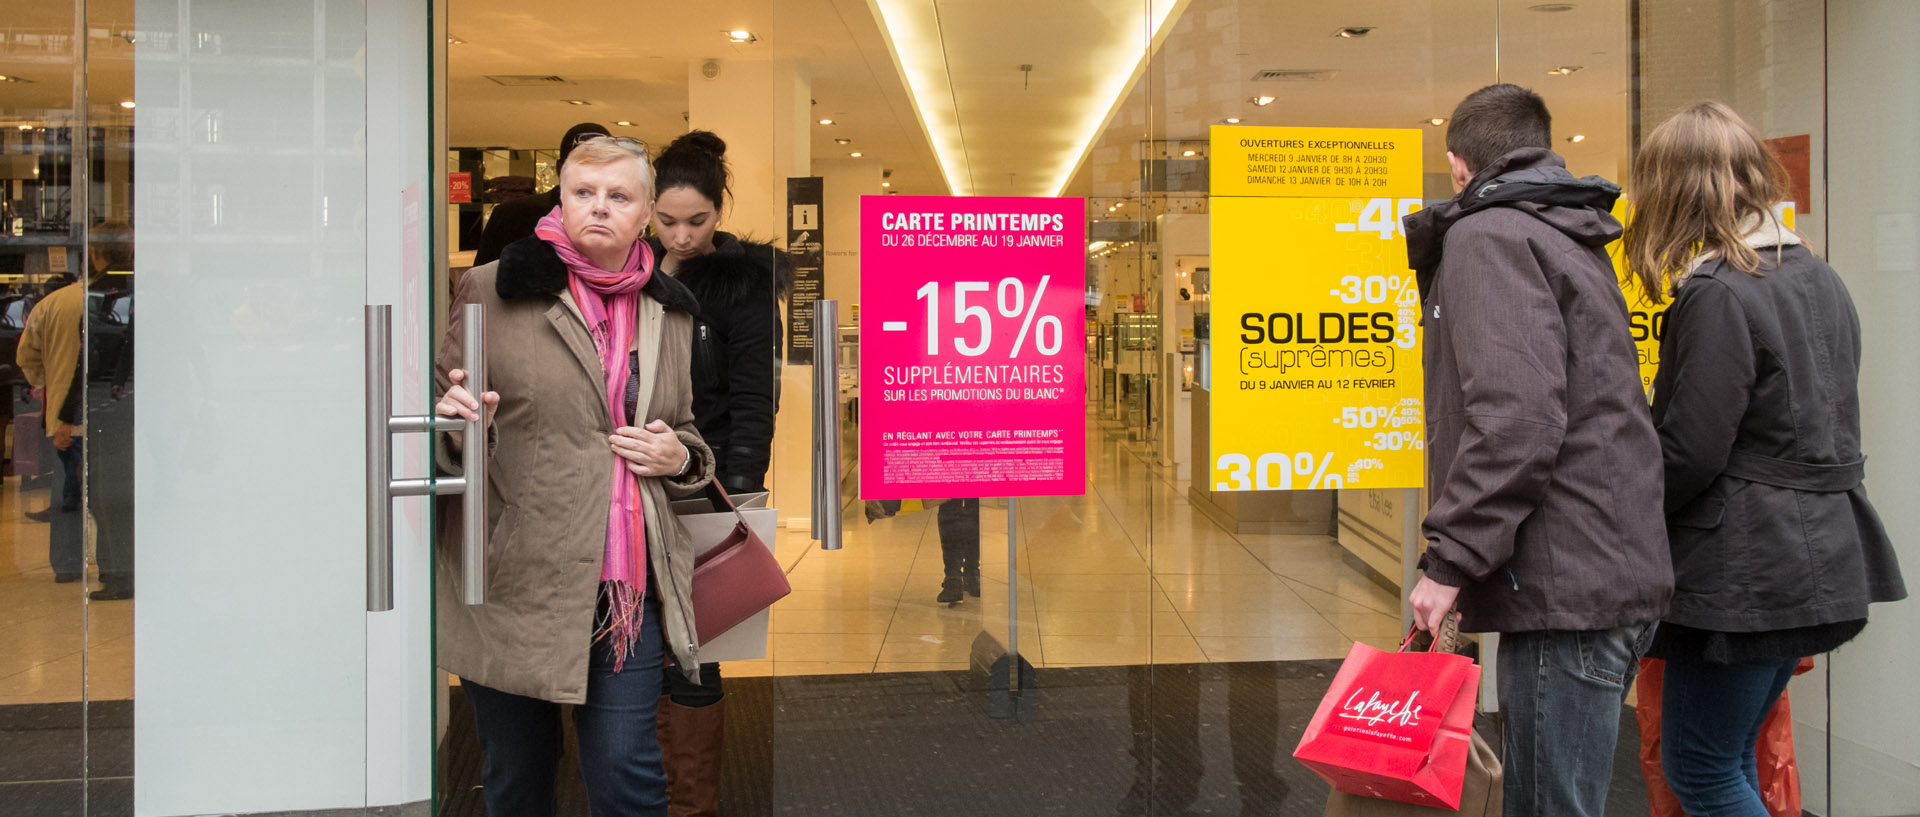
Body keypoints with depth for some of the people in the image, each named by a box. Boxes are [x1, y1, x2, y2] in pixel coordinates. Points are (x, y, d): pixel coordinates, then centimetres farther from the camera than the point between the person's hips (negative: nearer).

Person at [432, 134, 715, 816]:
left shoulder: (668, 312, 13)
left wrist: (680, 457, 3)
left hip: (631, 585, 2)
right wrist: (460, 424, -17)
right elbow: (441, 421, 7)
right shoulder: (495, 290, 1)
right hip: (514, 582, -2)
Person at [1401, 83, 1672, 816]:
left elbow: (1514, 420, -21)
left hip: (1565, 587, -10)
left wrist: (1451, 561, -18)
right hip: (1612, 570, 10)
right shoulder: (1571, 240, 22)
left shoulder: (1491, 237, -9)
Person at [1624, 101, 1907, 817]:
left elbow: (1685, 457, -21)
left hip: (1744, 571, -9)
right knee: (1729, 758, 19)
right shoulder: (1817, 277, 11)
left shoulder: (1717, 296, -18)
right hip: (1821, 561, 9)